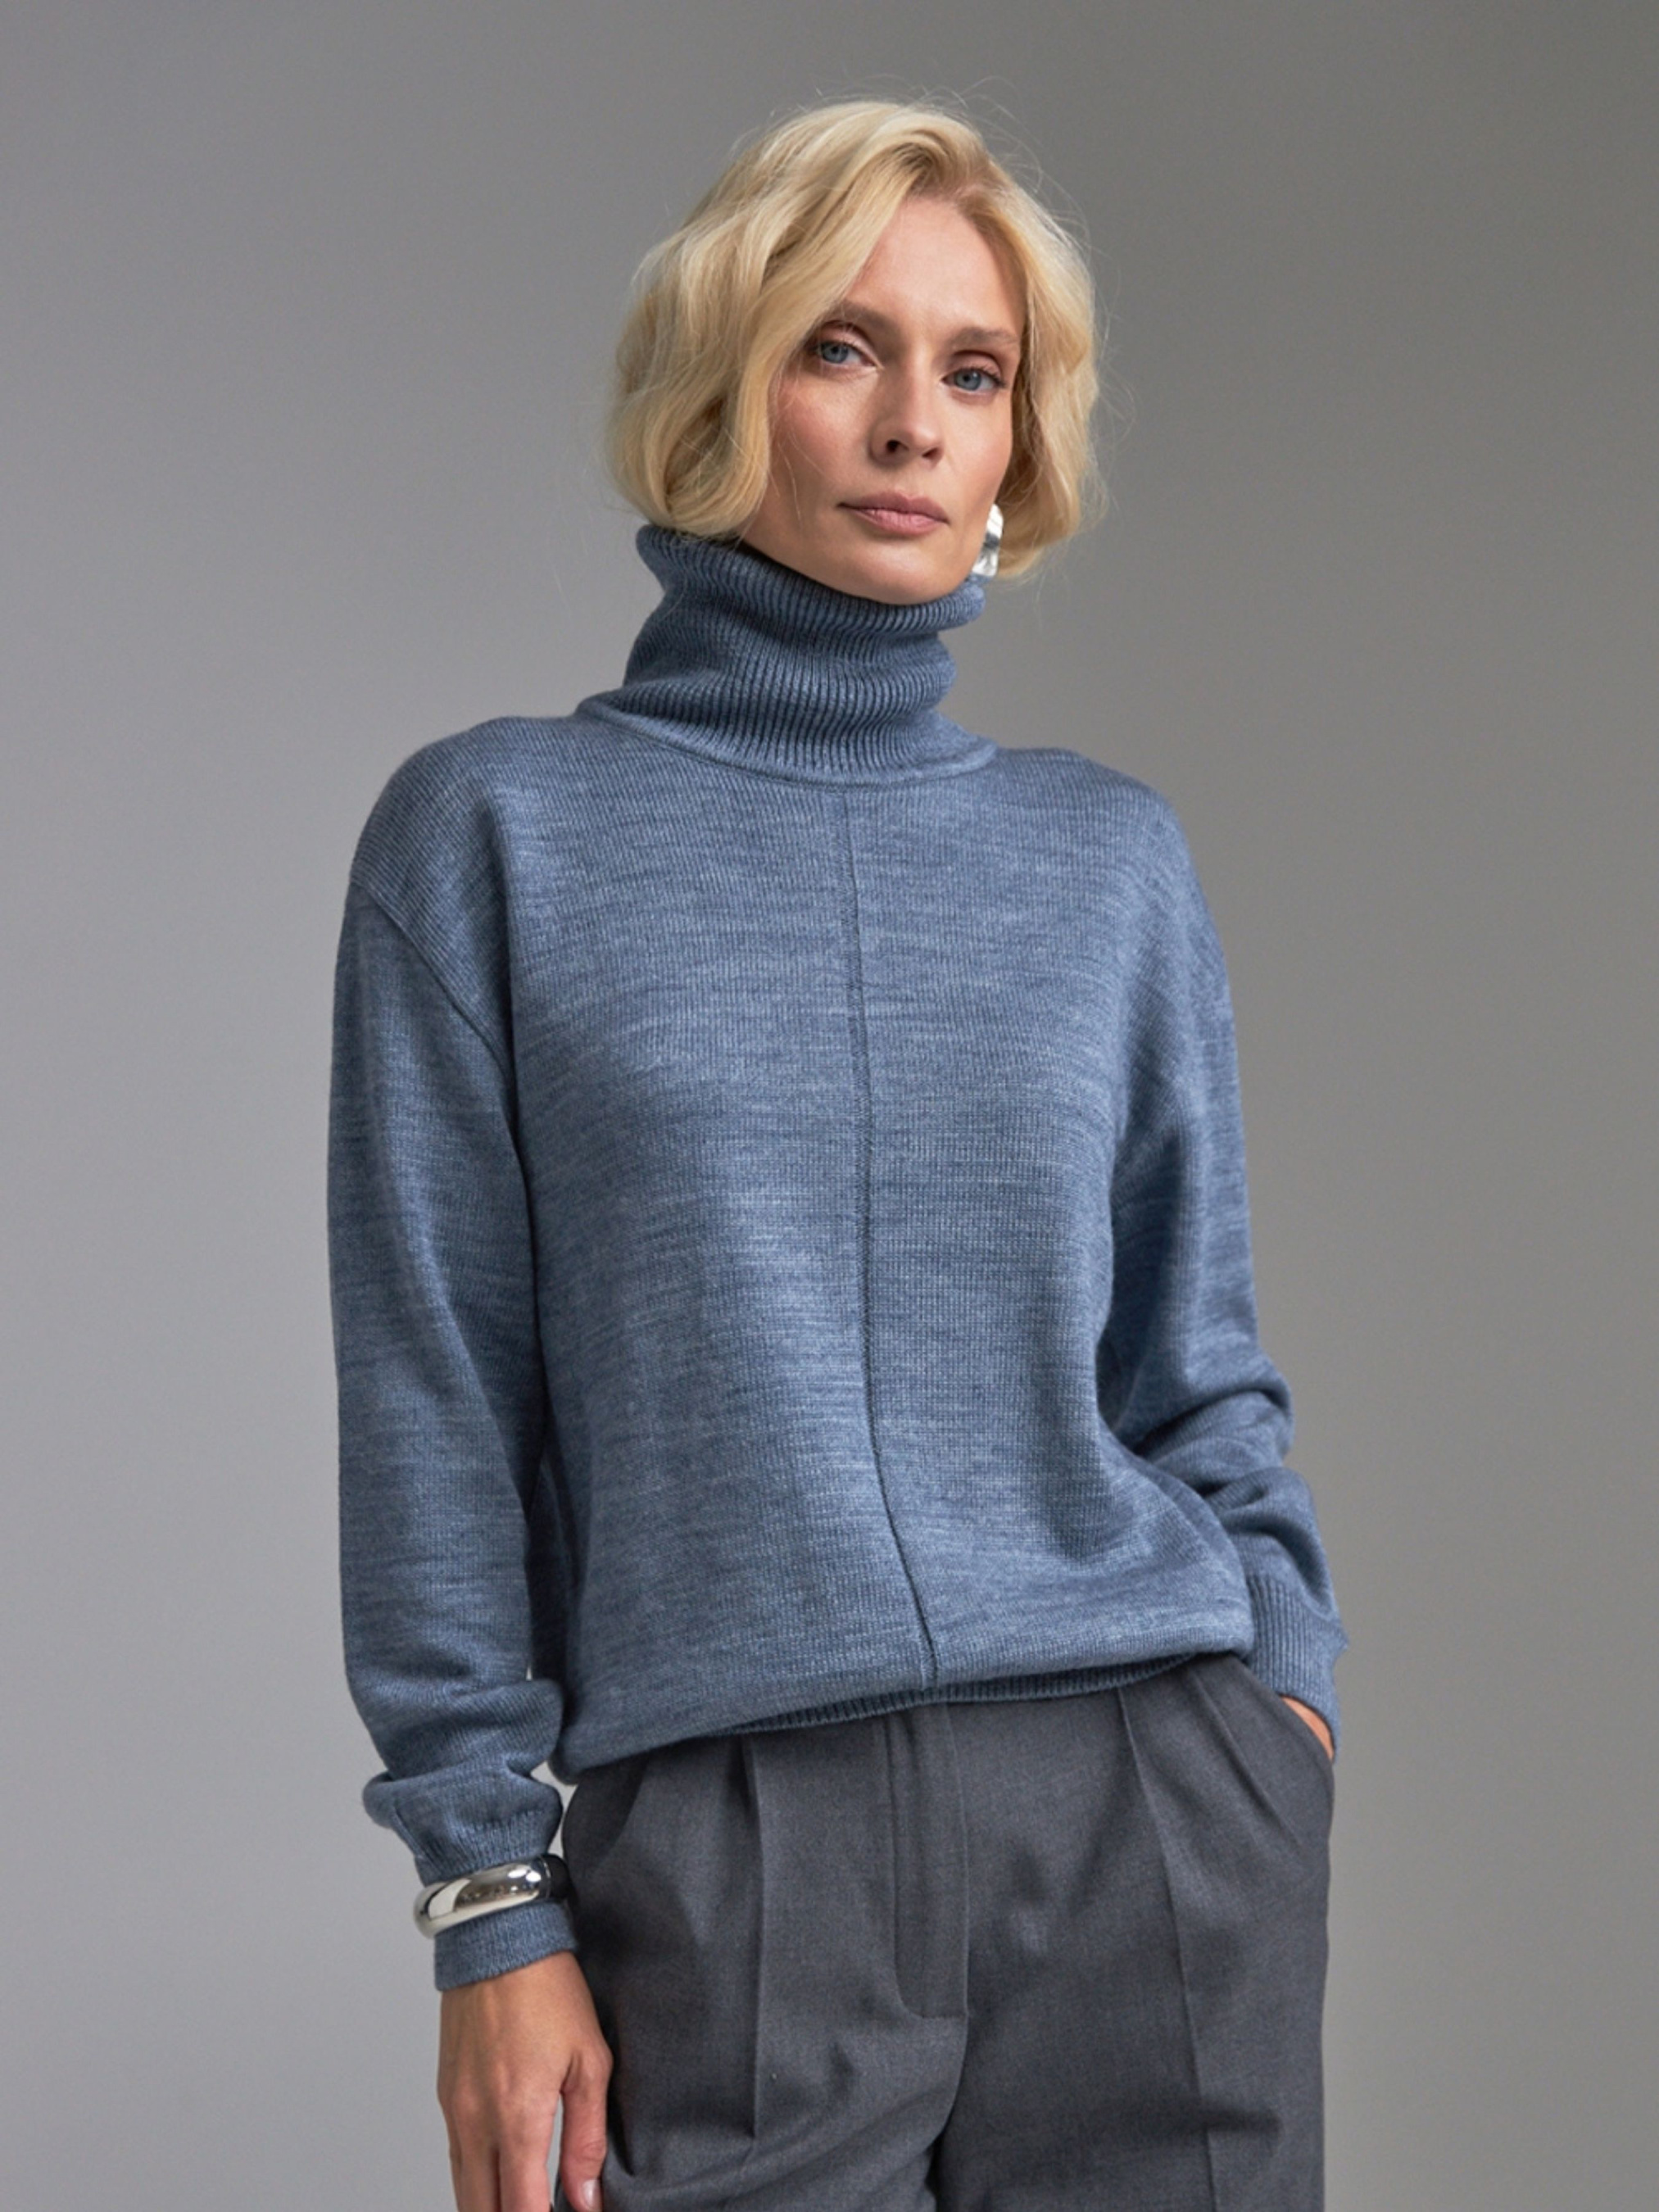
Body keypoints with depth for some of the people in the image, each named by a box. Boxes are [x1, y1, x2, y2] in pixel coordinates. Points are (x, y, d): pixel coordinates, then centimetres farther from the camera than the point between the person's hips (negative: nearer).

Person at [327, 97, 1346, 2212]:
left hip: (1153, 1812, 3)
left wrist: (1288, 1678, 1)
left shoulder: (1111, 854, 10)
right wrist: (490, 1896, -4)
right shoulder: (496, 832, 2)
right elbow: (439, 1404, 0)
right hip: (725, 1853, -2)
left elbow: (1192, 1363, 15)